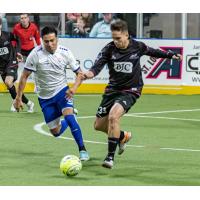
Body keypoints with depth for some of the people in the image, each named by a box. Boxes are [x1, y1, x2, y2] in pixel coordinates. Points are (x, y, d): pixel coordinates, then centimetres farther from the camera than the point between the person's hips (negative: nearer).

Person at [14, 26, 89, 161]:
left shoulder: (65, 52, -12)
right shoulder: (36, 54, -17)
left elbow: (79, 73, -4)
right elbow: (24, 76, -9)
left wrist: (74, 88, -23)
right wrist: (18, 98, -9)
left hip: (62, 91, -1)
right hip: (45, 97, 1)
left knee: (69, 117, -28)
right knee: (55, 132, 5)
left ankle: (82, 150, -20)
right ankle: (65, 123, 42)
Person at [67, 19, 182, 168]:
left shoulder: (138, 47, -10)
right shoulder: (109, 49, -12)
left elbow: (152, 51, 13)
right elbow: (98, 65, -25)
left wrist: (171, 55, 15)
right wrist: (90, 73, -47)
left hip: (130, 91, -4)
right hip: (113, 89, 4)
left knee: (113, 116, -29)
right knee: (99, 125, 9)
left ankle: (110, 157, -21)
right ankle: (123, 136, 41)